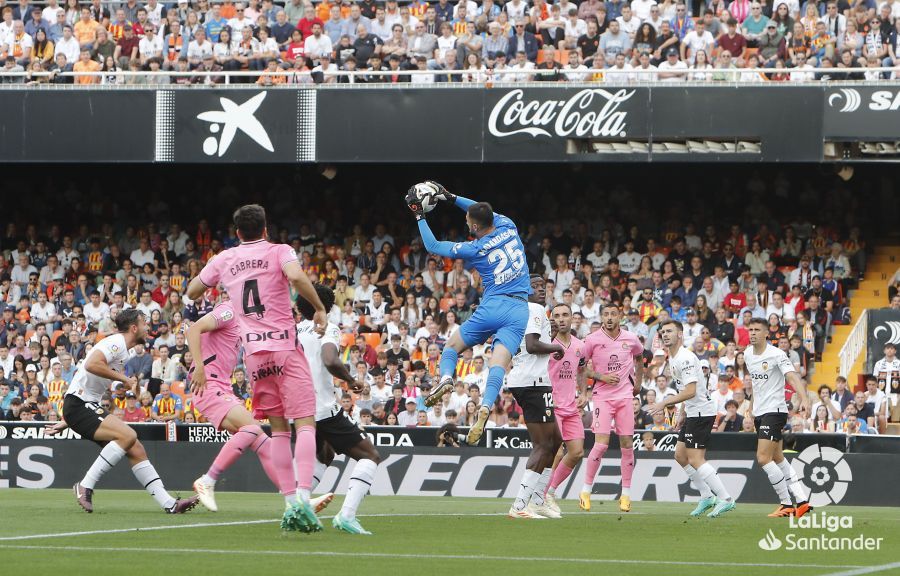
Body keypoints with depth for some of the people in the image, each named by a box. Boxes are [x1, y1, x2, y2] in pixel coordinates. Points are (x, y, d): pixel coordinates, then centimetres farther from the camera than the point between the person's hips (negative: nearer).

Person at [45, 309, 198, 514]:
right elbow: (92, 365, -30)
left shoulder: (122, 351, 21)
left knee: (136, 450, 2)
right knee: (128, 435, -26)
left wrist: (66, 422, 29)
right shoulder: (116, 343, -10)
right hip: (79, 405, -10)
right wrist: (124, 378, -19)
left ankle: (169, 504, 0)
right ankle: (85, 486, -20)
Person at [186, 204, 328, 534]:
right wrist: (320, 308, -9)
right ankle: (302, 498, -24)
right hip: (285, 344, -4)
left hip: (253, 351, 4)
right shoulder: (279, 252, 1)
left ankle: (290, 504, 3)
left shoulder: (224, 259, 13)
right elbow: (296, 276, -20)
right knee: (305, 423, -7)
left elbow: (192, 292, 23)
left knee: (279, 429, 10)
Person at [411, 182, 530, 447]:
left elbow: (432, 246, 10)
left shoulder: (474, 249, -3)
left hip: (492, 306, -3)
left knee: (452, 345, 17)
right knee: (498, 365, -12)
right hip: (519, 310, 3)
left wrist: (420, 216, 20)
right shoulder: (507, 226, 6)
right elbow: (484, 211, 29)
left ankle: (446, 377, -12)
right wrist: (450, 198, 31)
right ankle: (485, 407, -35)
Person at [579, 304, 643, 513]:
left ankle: (626, 494, 11)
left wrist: (638, 382, 21)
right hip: (602, 396, -3)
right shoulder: (593, 340, -6)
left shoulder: (631, 339, 2)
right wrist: (601, 376, -11)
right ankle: (586, 490, -1)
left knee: (627, 444, 2)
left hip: (625, 396, 3)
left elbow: (639, 356, 24)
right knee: (601, 444, -13)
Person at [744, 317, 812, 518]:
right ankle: (801, 501, 15)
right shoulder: (748, 354, 8)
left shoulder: (776, 355, -15)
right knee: (778, 459, 10)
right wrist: (752, 405, 26)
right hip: (760, 412, 8)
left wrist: (804, 398, -43)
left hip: (774, 410, -8)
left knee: (763, 458, -15)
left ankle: (787, 505, -7)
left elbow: (792, 377, -28)